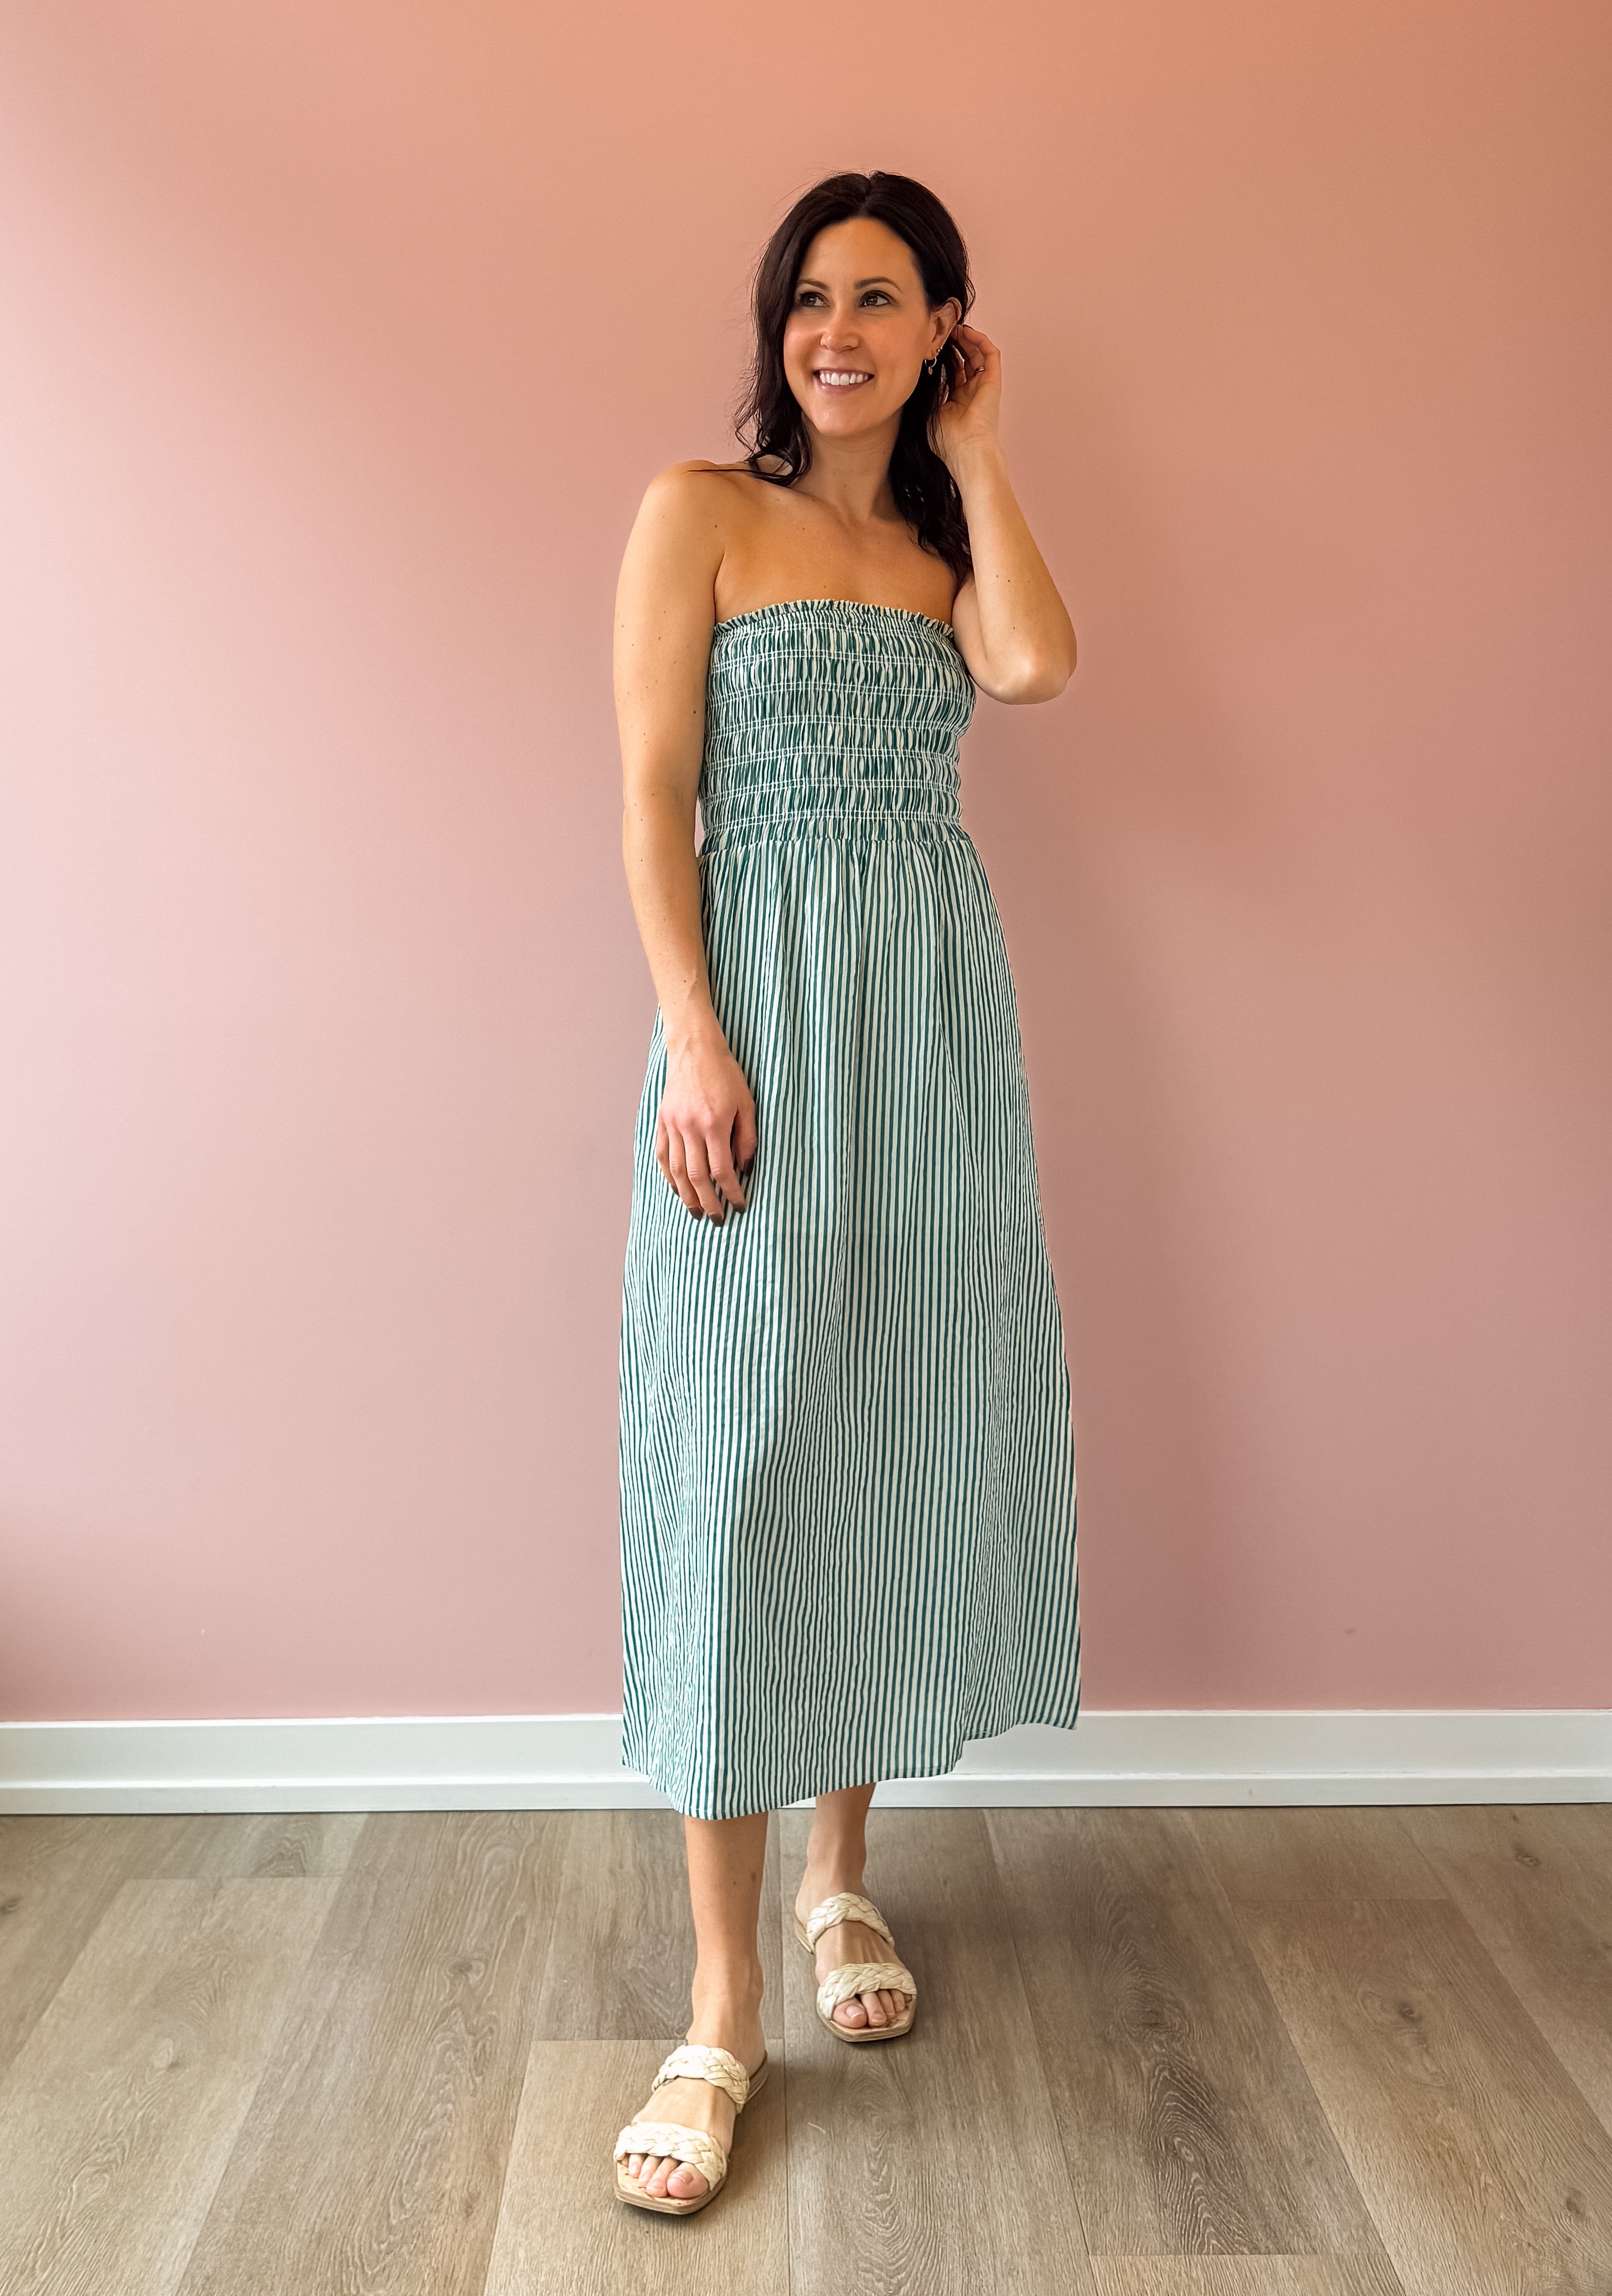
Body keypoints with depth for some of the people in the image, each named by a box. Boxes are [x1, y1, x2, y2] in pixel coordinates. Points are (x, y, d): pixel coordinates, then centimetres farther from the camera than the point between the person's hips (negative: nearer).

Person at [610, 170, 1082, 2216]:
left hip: (939, 1013, 5)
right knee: (744, 1460, -5)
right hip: (765, 1009, -4)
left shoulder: (943, 540, 15)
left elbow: (1036, 666, -8)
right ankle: (725, 1999, 4)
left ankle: (843, 1873, 27)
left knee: (900, 1436, 8)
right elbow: (654, 793, -5)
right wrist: (695, 1039, -16)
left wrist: (974, 447, 5)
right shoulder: (698, 509, 3)